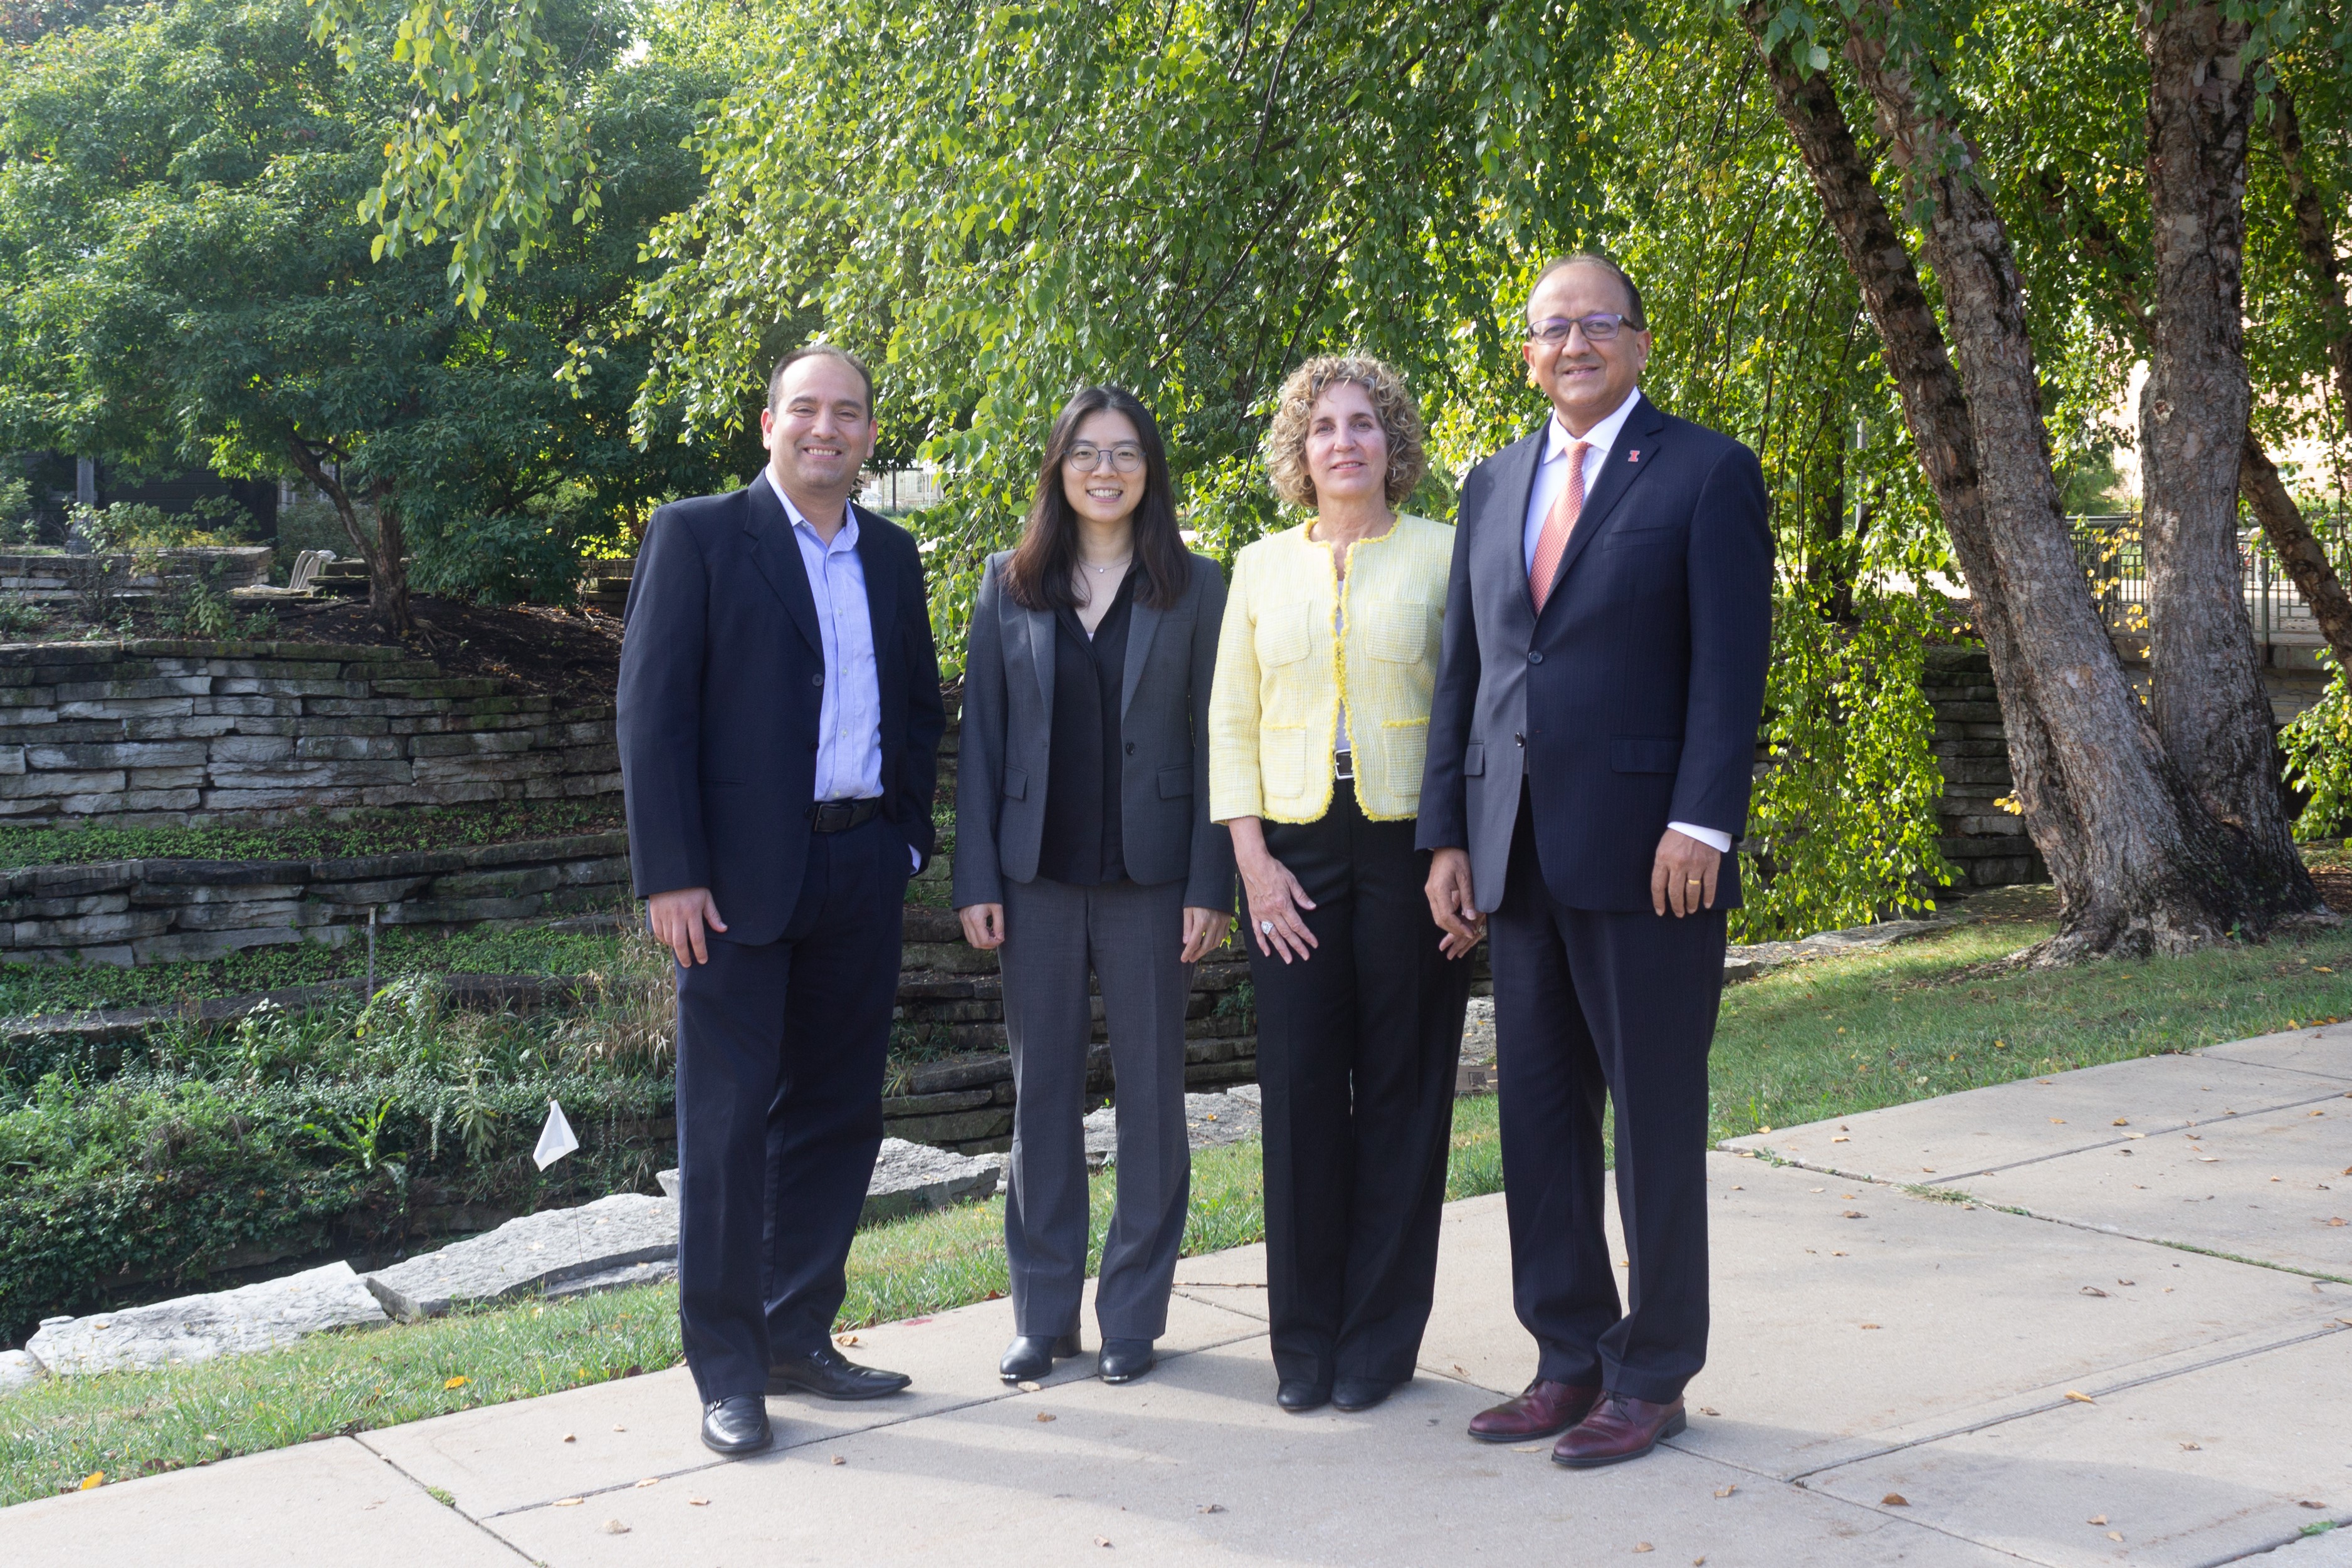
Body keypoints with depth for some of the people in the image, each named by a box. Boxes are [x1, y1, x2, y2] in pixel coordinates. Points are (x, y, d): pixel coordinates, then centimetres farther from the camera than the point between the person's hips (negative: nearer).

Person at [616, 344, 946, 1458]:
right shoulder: (697, 536, -2)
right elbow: (652, 711, -8)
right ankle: (727, 1370, 9)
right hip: (742, 874, -5)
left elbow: (920, 704, 21)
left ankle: (799, 1336, 24)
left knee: (838, 1112, 11)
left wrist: (907, 835, 8)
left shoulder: (891, 555, 14)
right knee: (729, 1121, -1)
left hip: (861, 869, 6)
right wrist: (670, 874, -14)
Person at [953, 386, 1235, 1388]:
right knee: (1041, 1091, 8)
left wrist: (1210, 885, -6)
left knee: (1150, 1093, 4)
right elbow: (980, 734, 6)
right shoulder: (1010, 584, 7)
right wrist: (975, 879, -1)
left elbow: (1211, 739, 1)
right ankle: (1044, 1313, 18)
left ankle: (1134, 1313, 16)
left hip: (1149, 876, -1)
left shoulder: (1194, 588, 3)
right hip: (1037, 874, 2)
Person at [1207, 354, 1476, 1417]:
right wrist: (1252, 860, 0)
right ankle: (1305, 1342, 13)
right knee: (1299, 1089, 0)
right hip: (1295, 851, 2)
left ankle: (1380, 1340, 13)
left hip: (1410, 845, -2)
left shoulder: (1443, 554, 4)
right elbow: (1231, 721, 11)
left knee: (1400, 1089, 2)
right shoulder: (1260, 568, 12)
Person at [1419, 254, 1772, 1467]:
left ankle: (1651, 1377, 15)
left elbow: (1731, 663, -8)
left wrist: (1700, 825, -17)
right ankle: (1570, 1358, 23)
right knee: (1539, 1116, 11)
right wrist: (1447, 834, 9)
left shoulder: (1707, 472, 0)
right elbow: (1462, 671, 15)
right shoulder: (1492, 485, 16)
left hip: (1645, 853, -5)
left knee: (1656, 1121, 3)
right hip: (1518, 856, 6)